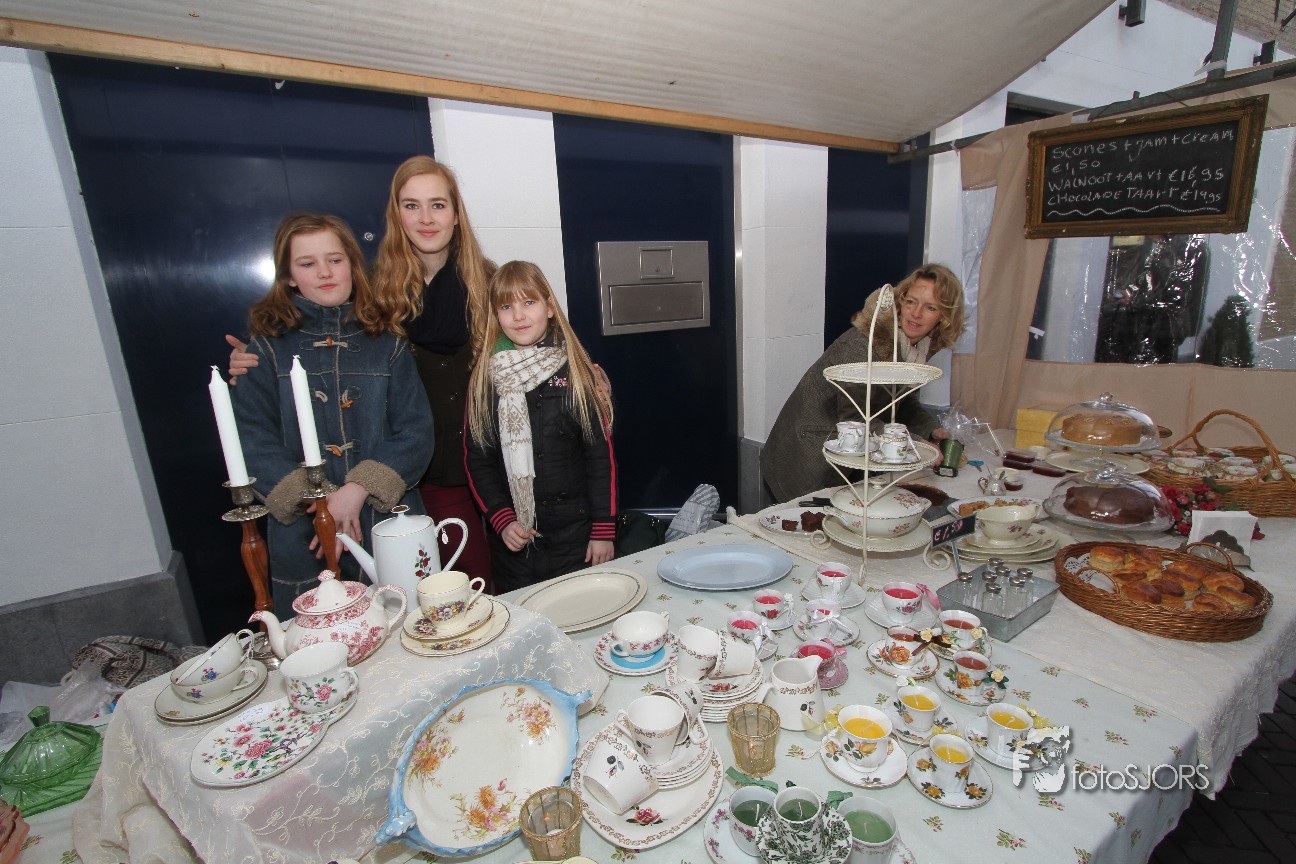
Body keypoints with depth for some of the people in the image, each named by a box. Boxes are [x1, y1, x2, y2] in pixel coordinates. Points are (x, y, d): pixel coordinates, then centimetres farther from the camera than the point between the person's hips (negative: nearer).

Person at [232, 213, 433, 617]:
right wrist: (313, 502, -17)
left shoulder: (387, 343, 5)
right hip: (304, 539, 0)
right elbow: (253, 440, -4)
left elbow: (416, 433, -3)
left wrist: (359, 489, -16)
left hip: (393, 527, 1)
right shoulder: (269, 348, 4)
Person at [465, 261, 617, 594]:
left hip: (574, 532, -1)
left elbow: (601, 455, -2)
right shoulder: (486, 379, 2)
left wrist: (604, 529, -4)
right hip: (513, 540, 1)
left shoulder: (576, 372, -2)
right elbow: (477, 461, 5)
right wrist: (502, 520, -6)